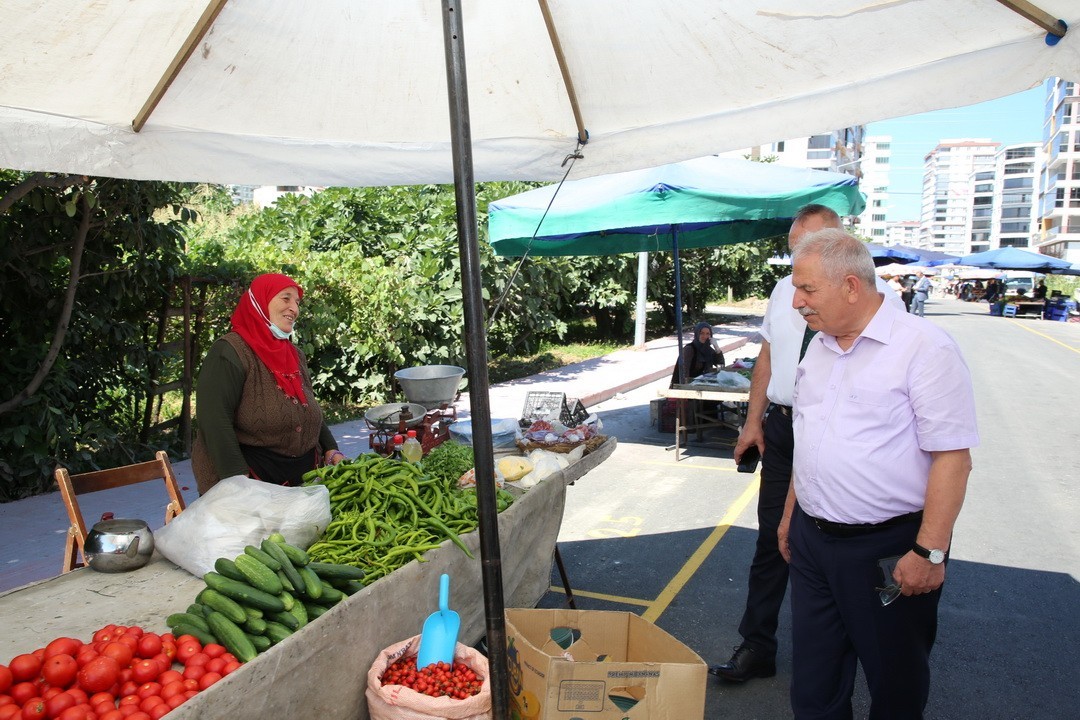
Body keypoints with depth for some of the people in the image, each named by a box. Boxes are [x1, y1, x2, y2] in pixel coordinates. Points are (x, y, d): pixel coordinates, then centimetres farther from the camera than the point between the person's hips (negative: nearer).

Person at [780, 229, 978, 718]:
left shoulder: (924, 347, -15)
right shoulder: (818, 348, 8)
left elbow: (952, 457, -18)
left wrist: (928, 552, -20)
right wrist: (790, 514, 18)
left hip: (888, 548, -6)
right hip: (812, 540, 7)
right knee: (814, 681, 17)